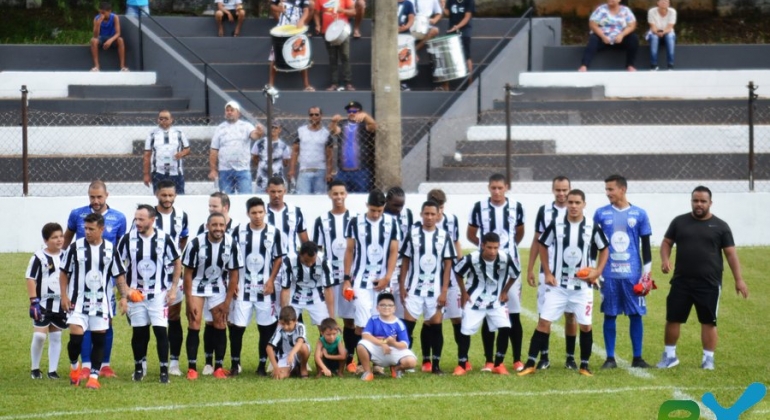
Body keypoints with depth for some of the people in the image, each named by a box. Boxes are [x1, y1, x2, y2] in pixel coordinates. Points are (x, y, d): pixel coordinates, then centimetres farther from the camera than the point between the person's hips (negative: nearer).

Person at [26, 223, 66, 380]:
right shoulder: (39, 257, -10)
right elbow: (31, 279, -9)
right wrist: (34, 301, -14)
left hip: (60, 305, 5)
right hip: (43, 304, -4)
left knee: (56, 337, 8)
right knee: (39, 336, -8)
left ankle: (52, 370, 14)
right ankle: (35, 369, 9)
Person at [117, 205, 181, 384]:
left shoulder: (165, 239, -7)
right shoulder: (128, 239, -7)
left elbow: (177, 263, 5)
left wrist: (173, 289, -1)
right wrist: (124, 290, -7)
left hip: (159, 293, -1)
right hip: (135, 294, 1)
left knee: (161, 330, -8)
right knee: (139, 332, 6)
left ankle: (164, 369, 0)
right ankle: (139, 367, 22)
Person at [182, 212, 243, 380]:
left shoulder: (231, 245, -17)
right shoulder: (196, 243, -23)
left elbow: (233, 274, -7)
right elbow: (188, 273, -15)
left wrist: (227, 301, -7)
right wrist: (189, 301, -16)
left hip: (218, 288, 2)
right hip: (197, 286, -2)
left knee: (220, 326, -1)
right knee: (194, 325, -10)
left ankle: (219, 367, 8)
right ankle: (192, 367, -6)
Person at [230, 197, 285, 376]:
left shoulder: (274, 233, -1)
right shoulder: (239, 232, 1)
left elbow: (278, 259, 5)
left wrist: (271, 280, -6)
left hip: (265, 288, 0)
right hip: (243, 288, 0)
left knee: (266, 328, 3)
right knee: (237, 326, -1)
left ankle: (262, 365, 13)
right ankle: (235, 364, 10)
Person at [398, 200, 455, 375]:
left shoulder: (444, 236, 2)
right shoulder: (412, 234, 2)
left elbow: (448, 264, 2)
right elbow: (405, 261, 6)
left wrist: (444, 291, -4)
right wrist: (402, 286, 0)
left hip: (435, 290, 0)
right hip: (414, 288, 0)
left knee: (435, 326, 1)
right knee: (408, 324, -5)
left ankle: (435, 364, 8)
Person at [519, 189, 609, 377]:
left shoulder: (593, 227, -5)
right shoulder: (556, 224, -5)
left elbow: (604, 249, 9)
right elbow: (542, 245, 9)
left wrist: (598, 271, -4)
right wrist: (547, 273, 2)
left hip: (582, 285, 0)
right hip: (557, 284, 0)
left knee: (585, 325, 3)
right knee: (544, 321, -4)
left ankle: (584, 365, 18)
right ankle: (531, 363, 0)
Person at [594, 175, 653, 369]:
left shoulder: (639, 214, 3)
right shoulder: (601, 213, 4)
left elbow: (646, 244, 7)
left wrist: (647, 270, 1)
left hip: (633, 273, 0)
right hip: (609, 274, 0)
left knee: (636, 314, 2)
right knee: (609, 315, 3)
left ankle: (637, 357, 10)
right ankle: (610, 358, 9)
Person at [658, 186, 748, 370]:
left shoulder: (720, 226, 1)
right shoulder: (679, 222, 6)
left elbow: (730, 253, 2)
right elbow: (667, 242, 11)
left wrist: (739, 279, -3)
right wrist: (665, 259, -10)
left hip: (709, 284, -2)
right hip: (681, 281, 2)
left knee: (708, 321, 2)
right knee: (672, 319, 5)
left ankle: (708, 358, 12)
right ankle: (670, 355, 18)